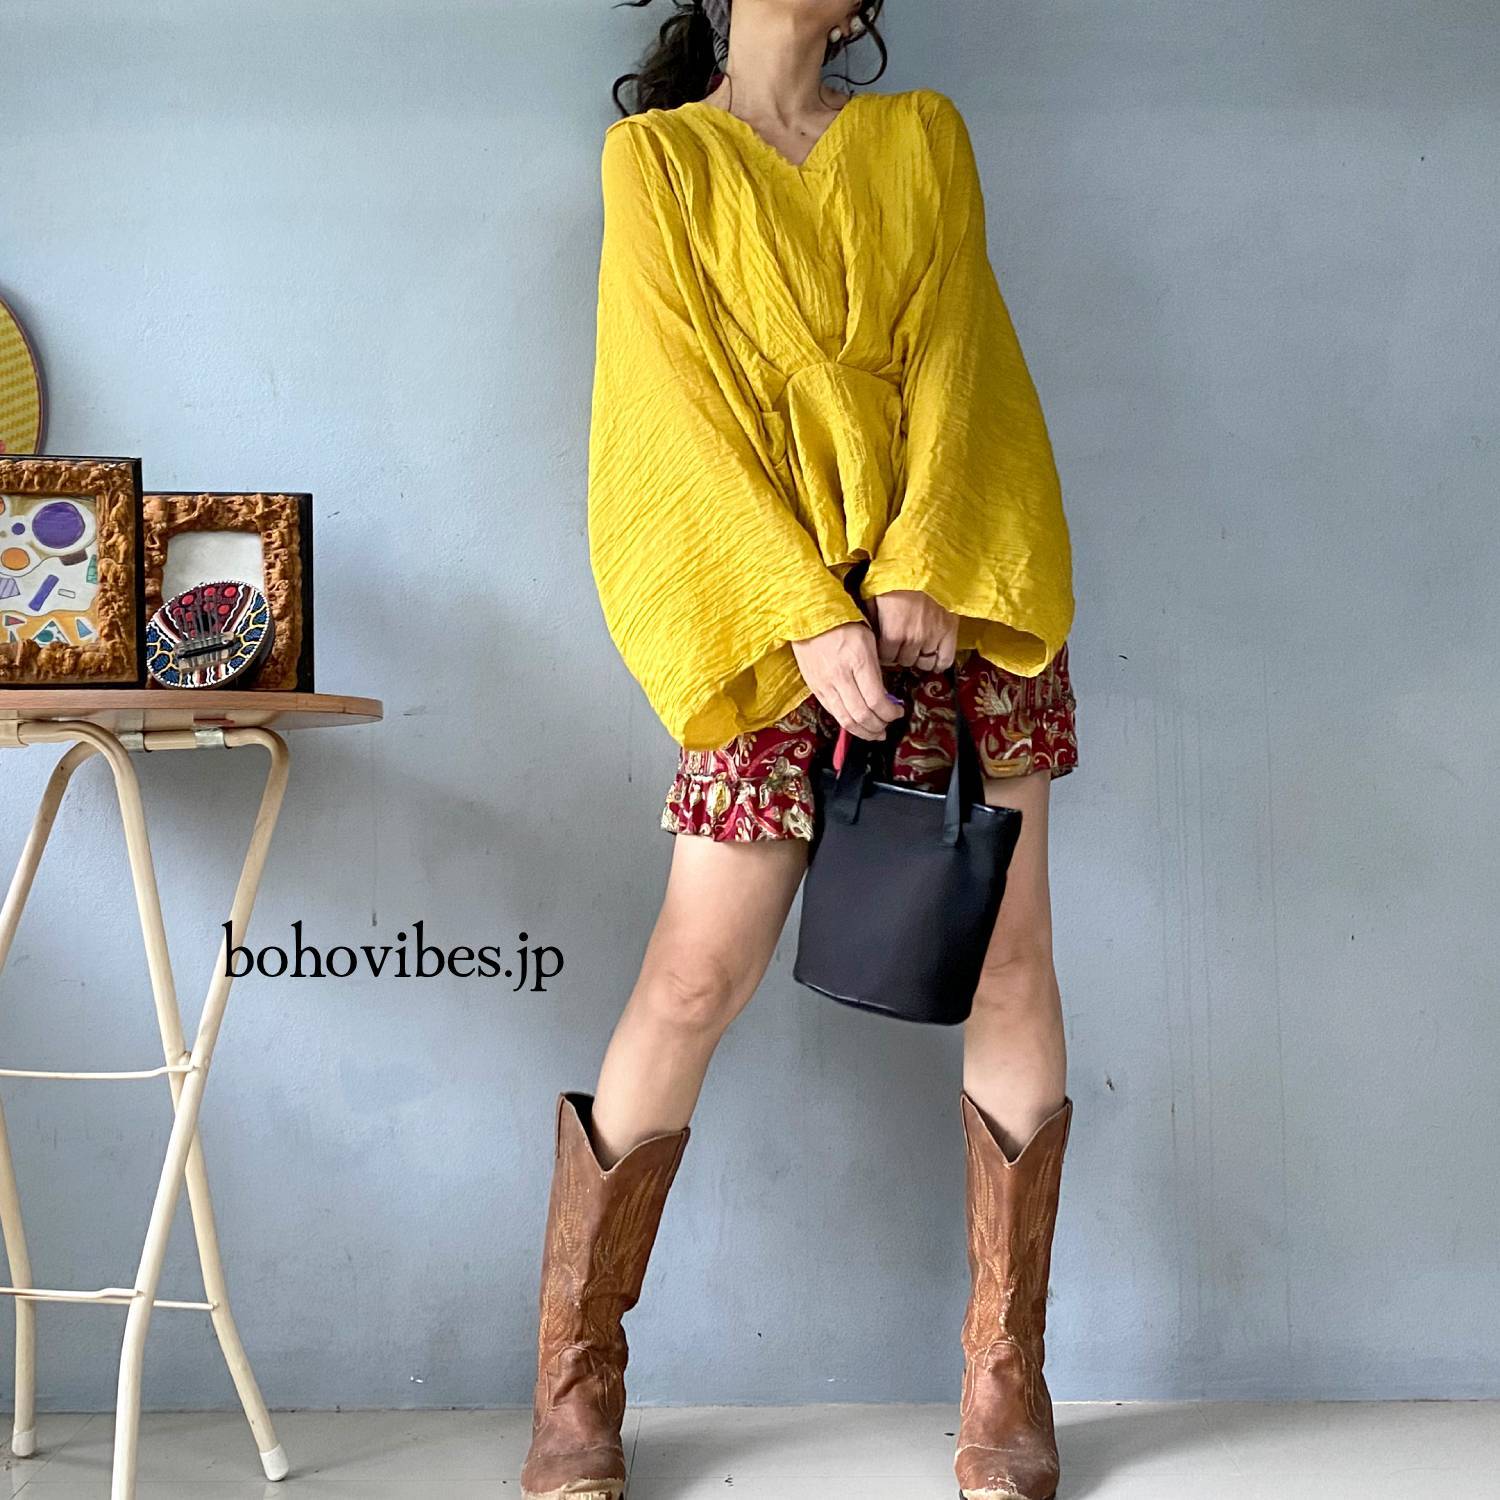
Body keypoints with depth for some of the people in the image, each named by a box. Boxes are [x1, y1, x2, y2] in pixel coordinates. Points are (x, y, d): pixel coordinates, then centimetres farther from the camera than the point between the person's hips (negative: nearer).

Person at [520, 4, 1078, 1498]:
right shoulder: (658, 153, 8)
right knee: (696, 979, -6)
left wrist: (923, 572, -13)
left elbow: (952, 355, 3)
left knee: (1010, 951, 0)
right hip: (779, 606, -3)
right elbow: (685, 397, -3)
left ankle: (1007, 1374, 13)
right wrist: (812, 616, -15)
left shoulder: (923, 134, 16)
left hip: (961, 581, 3)